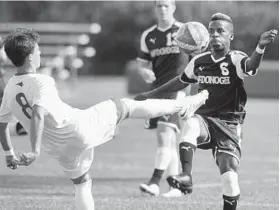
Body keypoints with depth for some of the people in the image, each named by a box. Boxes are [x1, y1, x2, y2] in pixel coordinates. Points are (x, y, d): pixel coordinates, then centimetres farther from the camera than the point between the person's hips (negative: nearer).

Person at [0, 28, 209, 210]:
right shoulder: (42, 82, -20)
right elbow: (37, 114, -35)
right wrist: (35, 150, -40)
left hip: (59, 149, 7)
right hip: (80, 127, -7)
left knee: (82, 183, 26)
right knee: (124, 106, 8)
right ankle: (182, 106, 19)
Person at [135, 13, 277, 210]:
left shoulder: (235, 60, -8)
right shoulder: (199, 61, 7)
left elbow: (250, 66, -32)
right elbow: (181, 81, 26)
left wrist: (261, 47, -54)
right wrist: (152, 94, 34)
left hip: (228, 125, -3)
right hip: (204, 120, 3)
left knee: (230, 178, -14)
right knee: (190, 125, -34)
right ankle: (186, 177, -39)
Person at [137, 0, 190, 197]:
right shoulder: (148, 36, 12)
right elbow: (143, 64, 15)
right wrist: (145, 72, -8)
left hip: (177, 88, -6)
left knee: (164, 133, -18)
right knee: (169, 141, 9)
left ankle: (155, 182, -23)